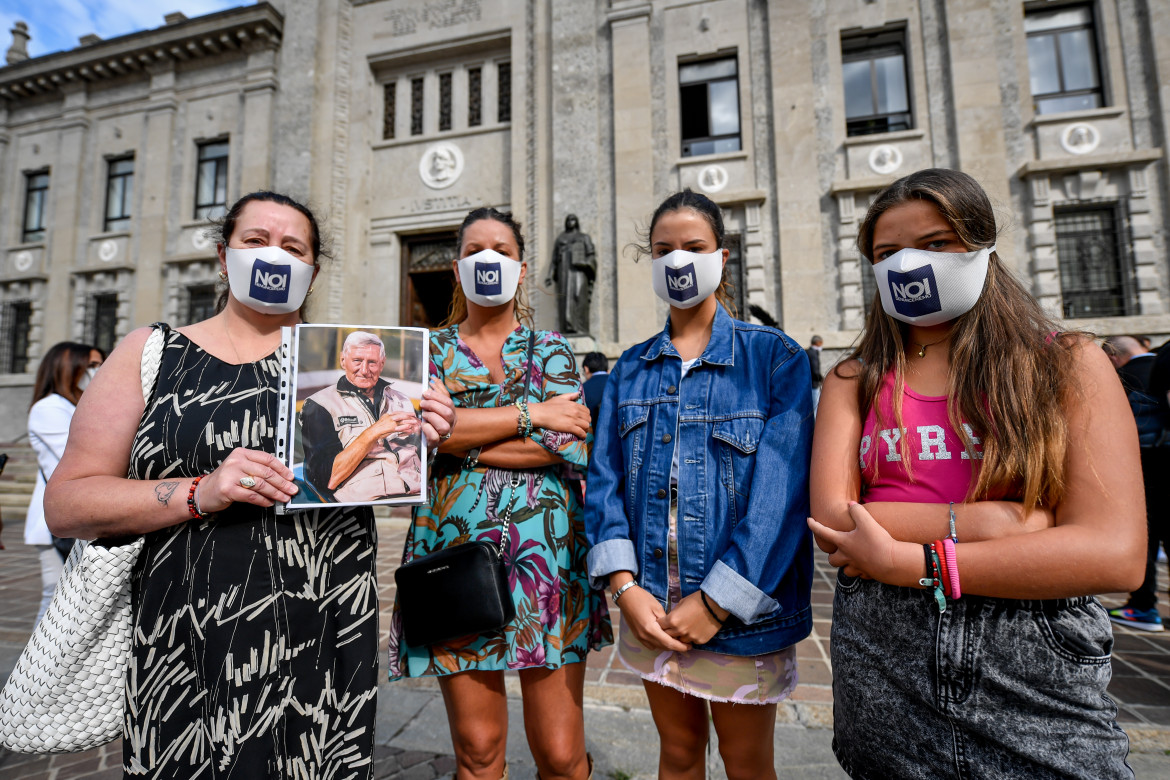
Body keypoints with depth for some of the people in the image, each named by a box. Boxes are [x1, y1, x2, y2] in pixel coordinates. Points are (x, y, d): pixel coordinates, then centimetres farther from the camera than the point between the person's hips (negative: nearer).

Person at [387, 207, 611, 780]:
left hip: (545, 550, 0)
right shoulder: (431, 350, 11)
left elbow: (573, 444, -6)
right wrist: (531, 414, -10)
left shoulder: (551, 350, 9)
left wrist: (461, 443, -8)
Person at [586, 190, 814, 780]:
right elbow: (604, 477, 0)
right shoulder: (629, 369, 5)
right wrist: (624, 584, -11)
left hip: (739, 611, -2)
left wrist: (717, 600, -17)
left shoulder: (774, 357, -6)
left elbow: (780, 489, -14)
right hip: (649, 604, 3)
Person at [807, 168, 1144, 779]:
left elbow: (1116, 554, -12)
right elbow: (831, 519, -9)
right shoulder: (853, 382, 2)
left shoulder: (1068, 364, -2)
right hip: (881, 654, 2)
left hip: (1036, 664, -1)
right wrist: (989, 521, -18)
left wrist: (906, 562, -17)